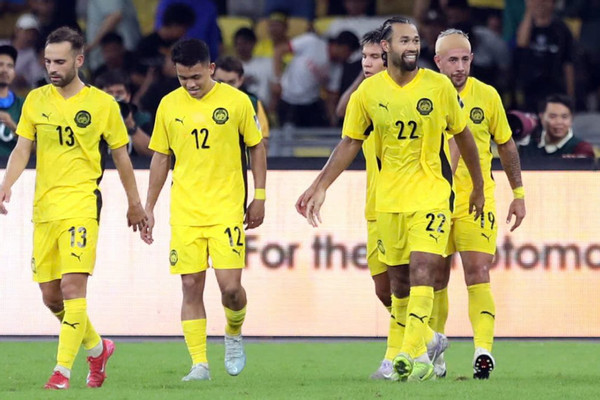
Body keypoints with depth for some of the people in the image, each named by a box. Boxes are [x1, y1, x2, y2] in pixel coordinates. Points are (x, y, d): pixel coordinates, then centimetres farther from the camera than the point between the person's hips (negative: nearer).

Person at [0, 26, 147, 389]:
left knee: (72, 286, -17)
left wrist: (135, 204, 14)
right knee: (50, 296, 8)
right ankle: (97, 348, 31)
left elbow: (121, 156, 8)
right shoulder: (36, 100, 8)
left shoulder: (102, 104, -1)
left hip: (82, 204, -5)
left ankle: (63, 370, -15)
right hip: (44, 206, 5)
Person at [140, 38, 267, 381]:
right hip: (184, 212, 2)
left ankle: (234, 334, 21)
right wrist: (149, 208, 12)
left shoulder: (236, 101, -2)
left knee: (230, 285, -10)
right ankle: (199, 364, 3)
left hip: (227, 208, -2)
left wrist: (259, 197, 2)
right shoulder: (169, 105, 6)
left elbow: (257, 148, 6)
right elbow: (161, 158, 13)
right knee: (191, 287, -2)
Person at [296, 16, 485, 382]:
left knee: (422, 271, -18)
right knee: (399, 280, 9)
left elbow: (464, 135, 7)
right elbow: (350, 144, 7)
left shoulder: (440, 86, -5)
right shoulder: (368, 92, -2)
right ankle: (429, 340, 30)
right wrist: (320, 187, 1)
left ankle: (414, 354, -17)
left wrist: (479, 188, 13)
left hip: (433, 196, -3)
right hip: (389, 199, 3)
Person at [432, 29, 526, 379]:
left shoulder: (487, 96, 0)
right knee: (437, 278, 7)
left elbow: (506, 144, 11)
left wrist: (519, 194, 11)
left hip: (477, 199, -1)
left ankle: (483, 350, -21)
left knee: (478, 274, -13)